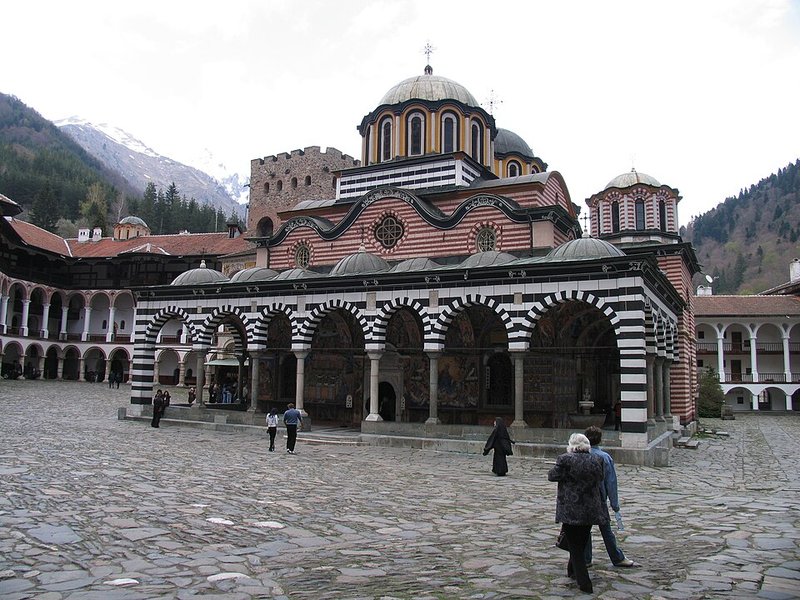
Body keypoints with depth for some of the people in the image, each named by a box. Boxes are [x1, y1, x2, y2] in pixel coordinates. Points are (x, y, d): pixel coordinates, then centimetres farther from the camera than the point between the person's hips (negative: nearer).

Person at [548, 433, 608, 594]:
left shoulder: (565, 460, -15)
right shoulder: (597, 460, -2)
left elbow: (552, 476, -6)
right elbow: (600, 480, 10)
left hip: (571, 511, -5)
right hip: (591, 510, 5)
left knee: (575, 546, 4)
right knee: (581, 543, 22)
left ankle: (584, 584, 2)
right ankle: (573, 571, 40)